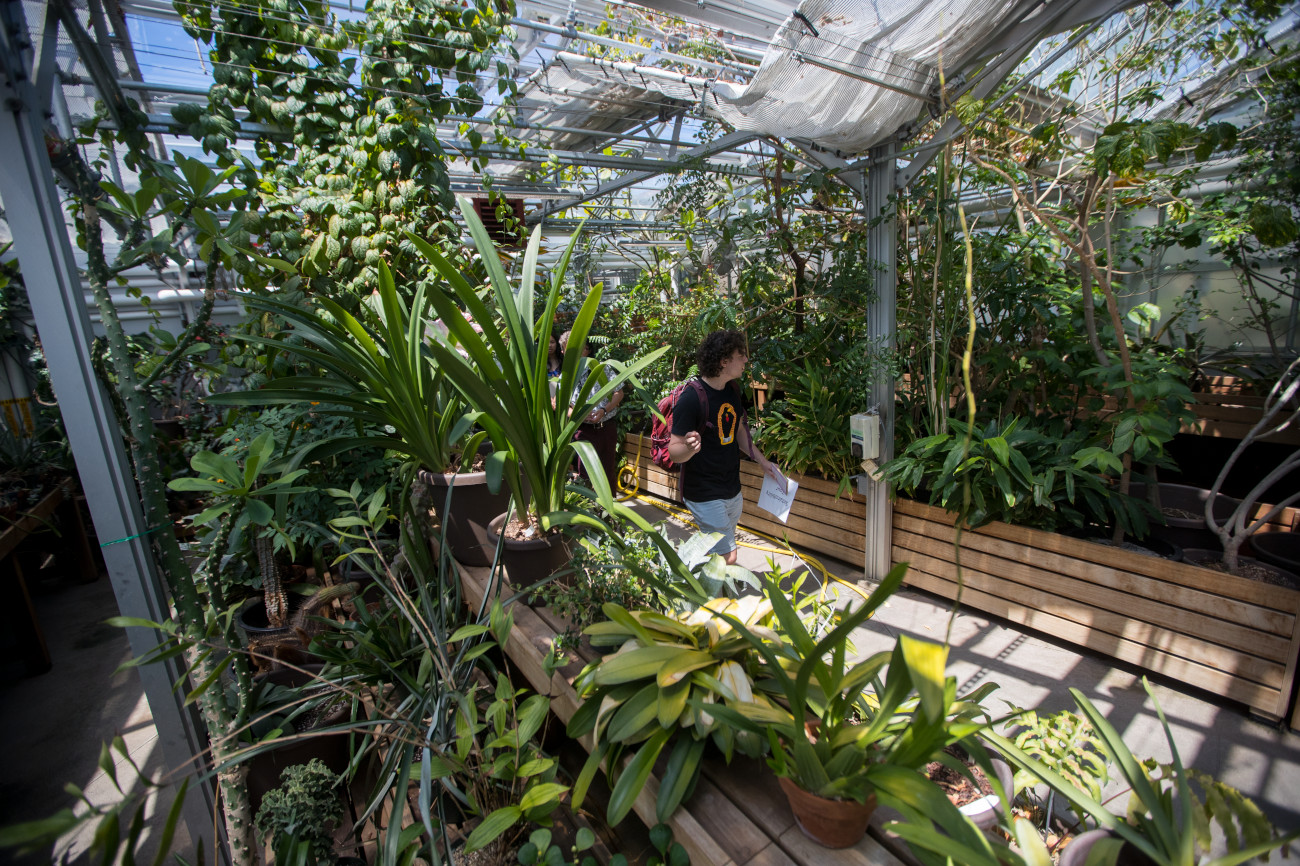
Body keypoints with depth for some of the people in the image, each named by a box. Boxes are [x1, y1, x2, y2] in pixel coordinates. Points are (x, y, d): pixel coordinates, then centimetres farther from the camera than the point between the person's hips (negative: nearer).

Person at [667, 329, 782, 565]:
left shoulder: (733, 390, 3)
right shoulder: (691, 399, -23)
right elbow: (674, 452, -22)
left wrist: (762, 461, 12)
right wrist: (690, 448, -43)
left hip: (732, 490, 8)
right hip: (705, 495, -8)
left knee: (723, 550, 21)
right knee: (728, 557, -6)